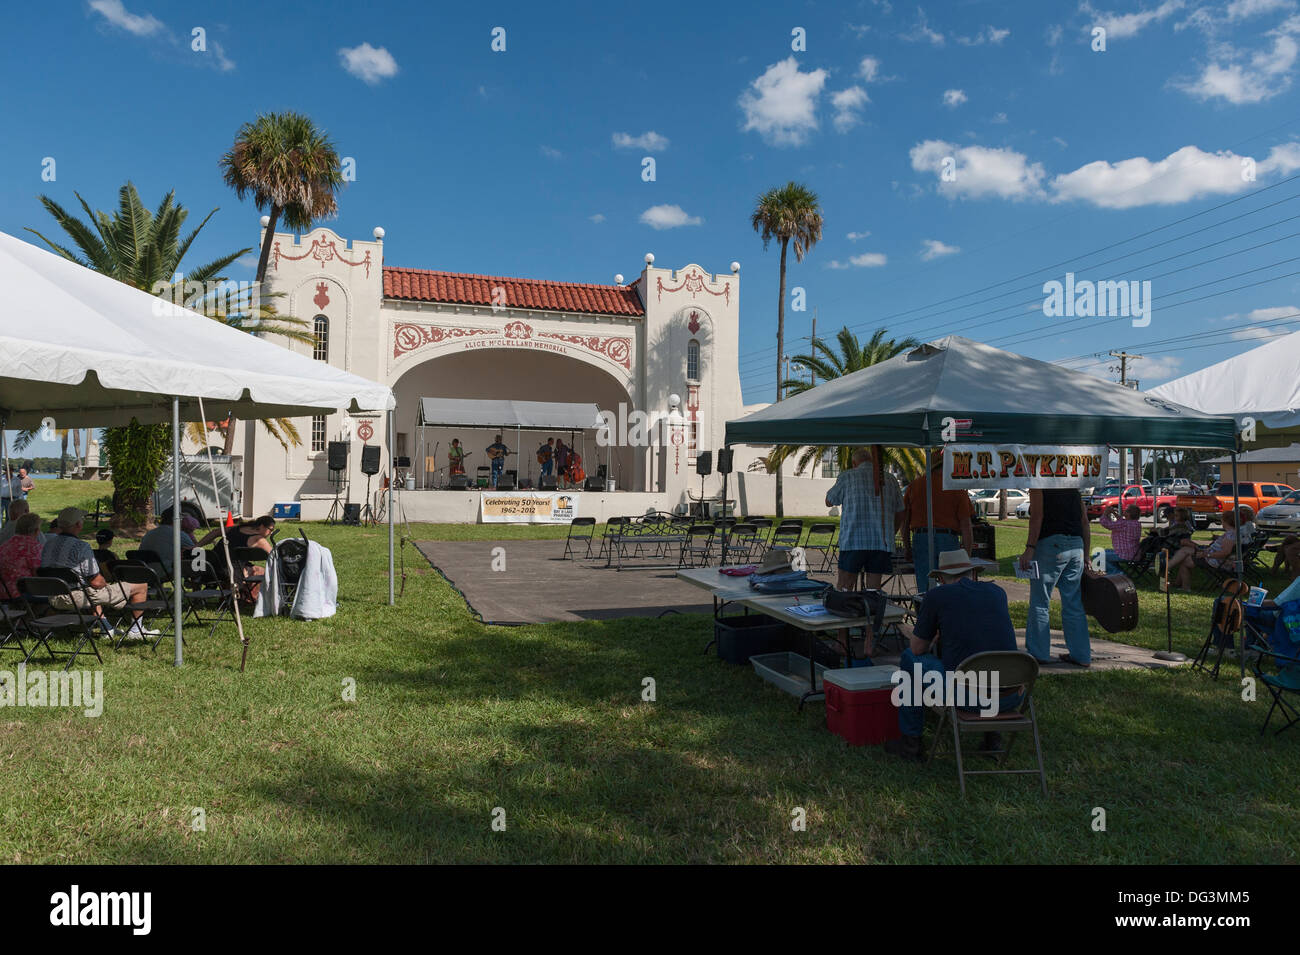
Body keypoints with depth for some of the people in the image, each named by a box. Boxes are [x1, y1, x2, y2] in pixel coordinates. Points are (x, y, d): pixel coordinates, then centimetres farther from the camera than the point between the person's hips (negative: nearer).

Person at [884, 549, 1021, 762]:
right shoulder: (998, 592, 15)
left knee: (910, 659, 21)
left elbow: (917, 648, 12)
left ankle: (911, 742, 24)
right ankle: (992, 734, 30)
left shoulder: (936, 595, 3)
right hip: (1011, 696, 4)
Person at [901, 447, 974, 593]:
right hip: (948, 541, -1)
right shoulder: (957, 490, 0)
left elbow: (905, 520, 10)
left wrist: (907, 548, 18)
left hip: (920, 539, 2)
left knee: (924, 592, 3)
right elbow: (966, 527, -2)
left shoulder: (914, 487, 7)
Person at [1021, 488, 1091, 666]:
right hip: (1077, 547, 6)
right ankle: (1081, 655, 15)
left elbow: (1037, 517, -12)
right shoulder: (1073, 490, 21)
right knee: (1074, 604, 12)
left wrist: (1030, 548, -16)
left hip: (1051, 544, -6)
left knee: (1039, 603, 2)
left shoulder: (1038, 487, 2)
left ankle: (1038, 653, 5)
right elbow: (1085, 524, 18)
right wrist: (1086, 558, 20)